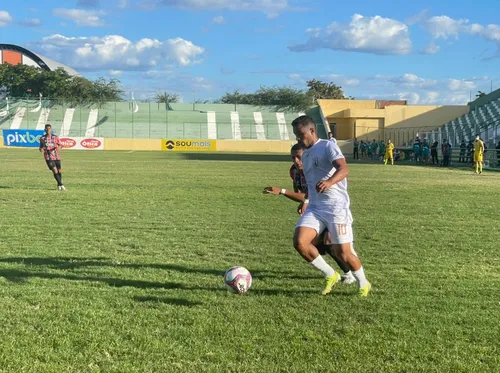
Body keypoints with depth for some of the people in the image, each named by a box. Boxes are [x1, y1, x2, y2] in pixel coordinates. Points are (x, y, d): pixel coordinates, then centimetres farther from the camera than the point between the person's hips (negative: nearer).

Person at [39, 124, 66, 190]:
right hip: (48, 157, -2)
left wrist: (58, 147, -17)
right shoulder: (42, 138, 5)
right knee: (55, 171, -15)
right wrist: (41, 149, -8)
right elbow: (41, 147, 16)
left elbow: (60, 145, 6)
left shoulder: (55, 137, 4)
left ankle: (59, 185, 26)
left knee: (59, 171, 6)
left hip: (56, 157, 2)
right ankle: (61, 185, -10)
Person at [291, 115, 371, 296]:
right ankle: (330, 275, 7)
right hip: (315, 207, 7)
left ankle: (363, 284, 23)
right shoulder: (305, 156, 18)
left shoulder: (328, 146, -8)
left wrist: (329, 182, -44)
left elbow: (344, 169, -25)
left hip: (336, 207, -7)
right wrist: (306, 200, 33)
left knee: (343, 252, -5)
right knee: (299, 242, -14)